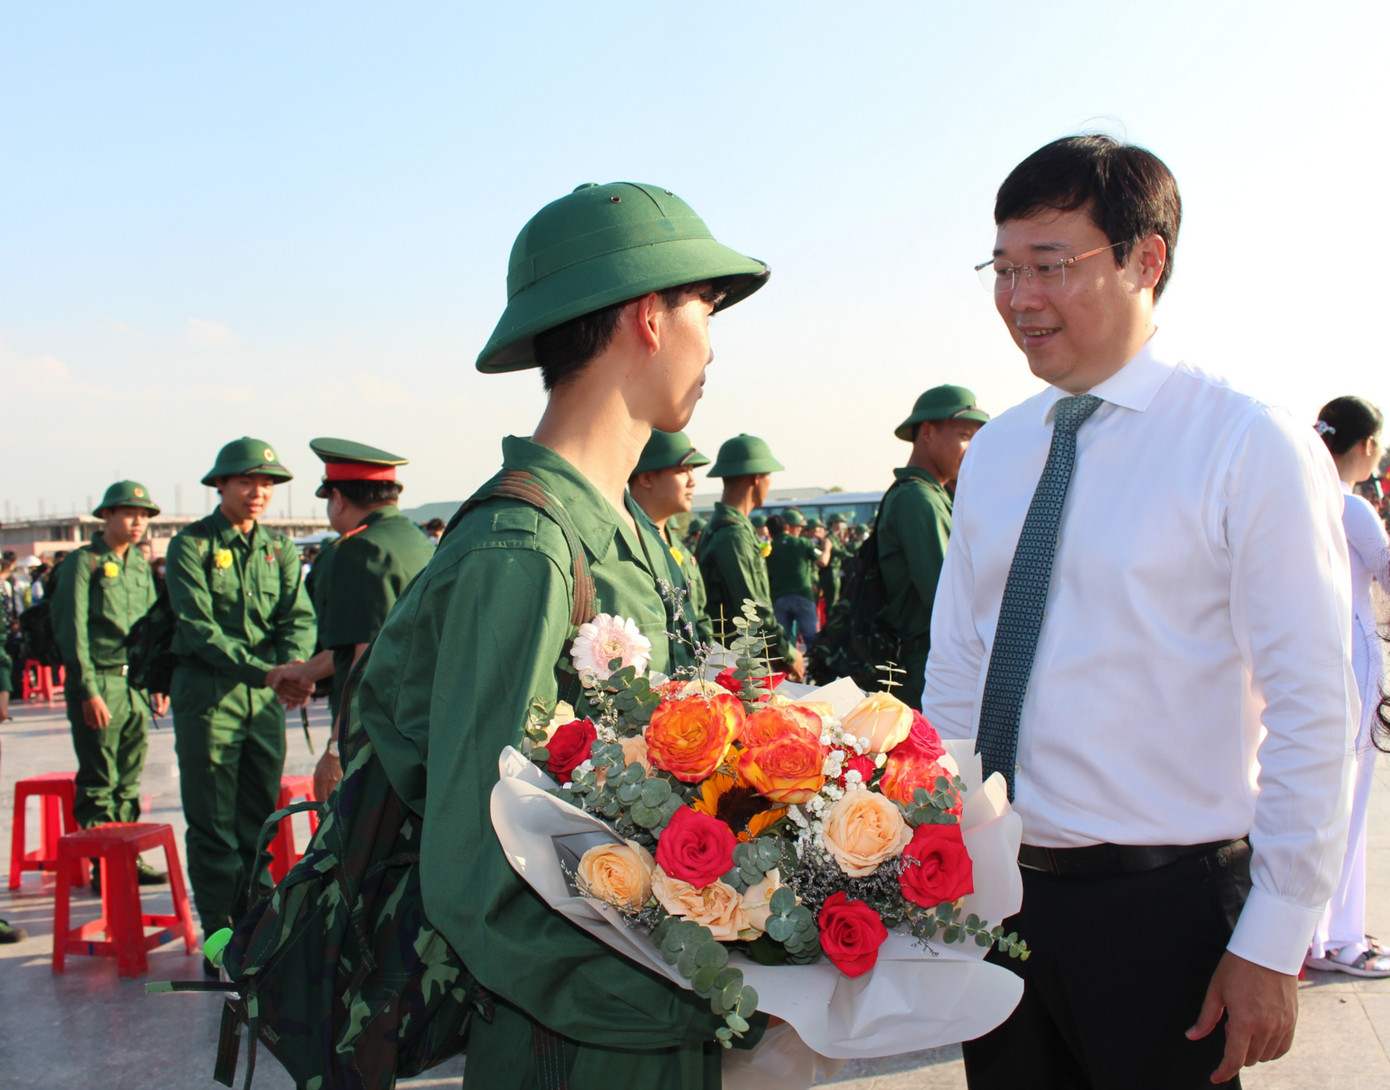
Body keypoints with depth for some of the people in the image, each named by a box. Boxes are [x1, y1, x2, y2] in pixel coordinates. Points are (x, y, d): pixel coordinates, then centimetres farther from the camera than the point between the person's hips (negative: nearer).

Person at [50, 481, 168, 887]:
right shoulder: (82, 562, -6)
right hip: (98, 682, -6)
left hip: (136, 685, 6)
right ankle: (103, 865, 5)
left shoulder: (141, 566, 14)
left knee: (129, 779, 10)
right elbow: (72, 632, -11)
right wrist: (88, 691, -15)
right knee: (99, 781, -2)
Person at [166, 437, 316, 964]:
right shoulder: (190, 545, -4)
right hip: (208, 692, -4)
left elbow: (299, 616, 0)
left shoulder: (279, 548, 11)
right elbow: (199, 629, -14)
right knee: (213, 827, 0)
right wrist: (264, 671, -25)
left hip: (267, 699, 5)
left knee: (259, 822, 10)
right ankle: (219, 940, 8)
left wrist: (293, 664, -22)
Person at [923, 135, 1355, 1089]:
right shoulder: (992, 456, 8)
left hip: (1161, 906, -5)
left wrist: (1272, 945, -13)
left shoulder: (1252, 447, -10)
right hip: (989, 893, 5)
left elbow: (1313, 713, -11)